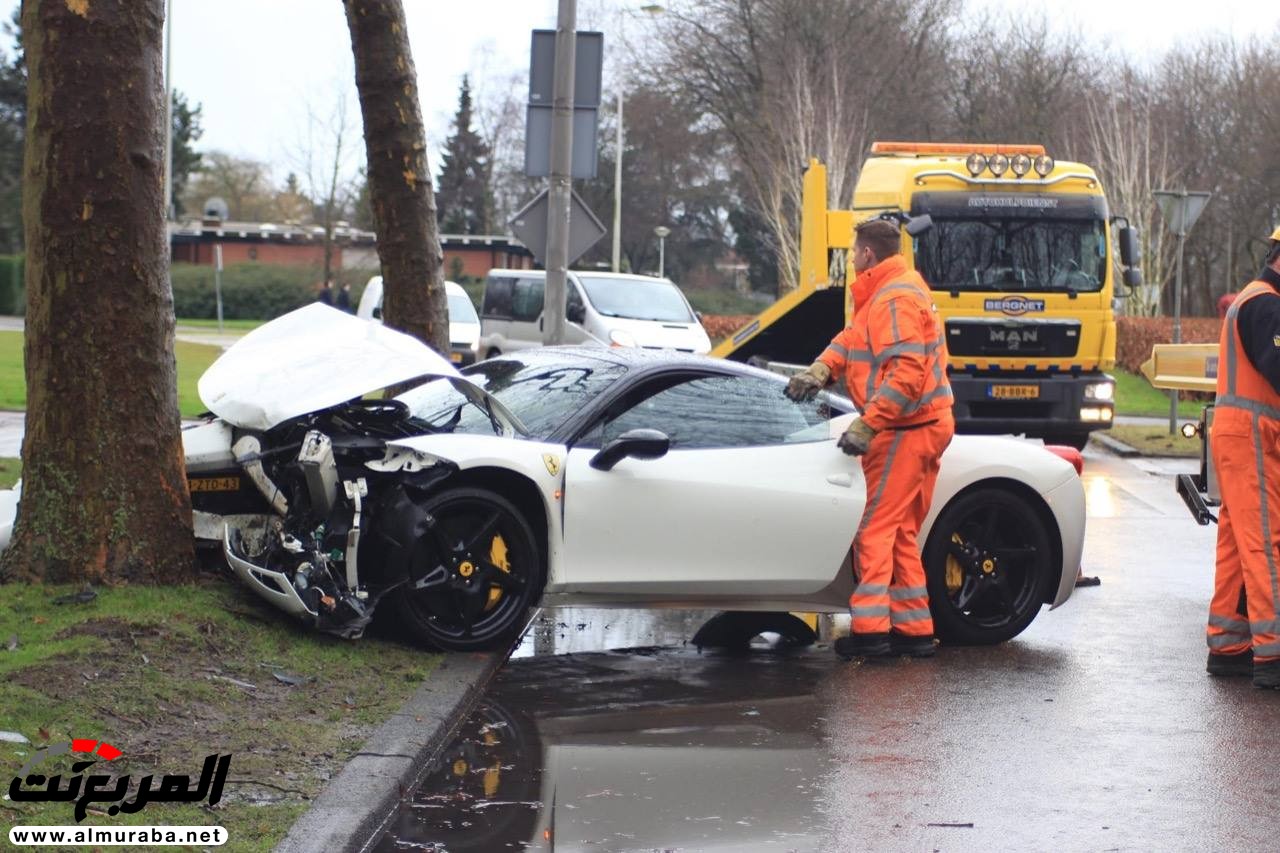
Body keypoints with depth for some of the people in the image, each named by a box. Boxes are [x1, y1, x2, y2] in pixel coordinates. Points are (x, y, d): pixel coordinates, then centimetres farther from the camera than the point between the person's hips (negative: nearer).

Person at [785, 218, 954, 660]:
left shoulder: (896, 300, -17)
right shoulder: (883, 294, 18)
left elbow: (907, 373, -26)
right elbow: (854, 337, 17)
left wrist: (866, 426, -28)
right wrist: (820, 370, -2)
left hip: (905, 431, -11)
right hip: (928, 426, 11)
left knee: (875, 529, -8)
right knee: (902, 533, 14)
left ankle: (871, 629, -11)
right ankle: (915, 630, 16)